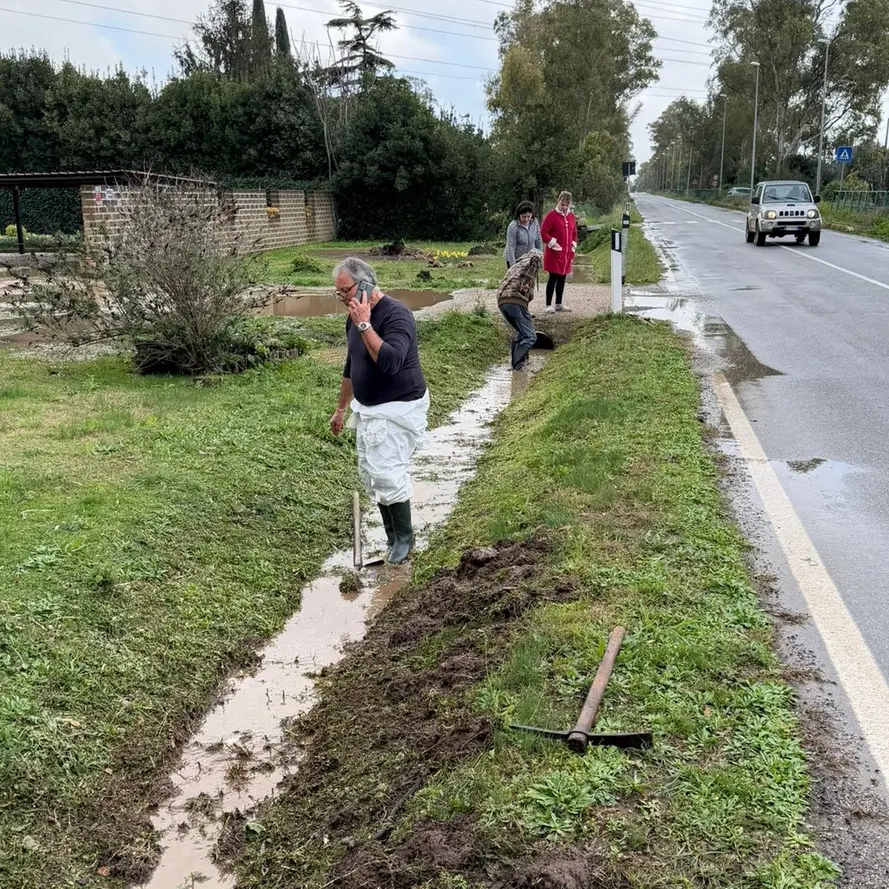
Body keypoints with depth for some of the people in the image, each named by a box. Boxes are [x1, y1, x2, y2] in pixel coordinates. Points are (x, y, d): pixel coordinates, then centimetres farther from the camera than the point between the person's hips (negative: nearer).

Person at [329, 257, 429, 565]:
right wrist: (341, 408, 23)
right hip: (367, 410, 9)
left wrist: (365, 325, -32)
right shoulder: (354, 318, 6)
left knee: (387, 474, -11)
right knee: (369, 473, 9)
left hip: (398, 409, -9)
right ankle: (391, 536, 22)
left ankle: (404, 537, 9)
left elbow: (391, 361, -36)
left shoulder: (396, 314, -20)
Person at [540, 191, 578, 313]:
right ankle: (548, 305, -1)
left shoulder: (571, 216, 11)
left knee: (562, 278, 11)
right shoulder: (551, 215, -8)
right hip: (554, 253, -6)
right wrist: (552, 243, -15)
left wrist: (573, 247, 10)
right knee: (553, 278, -6)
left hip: (567, 254, 6)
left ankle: (558, 304, 19)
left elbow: (574, 233, 20)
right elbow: (543, 232, -10)